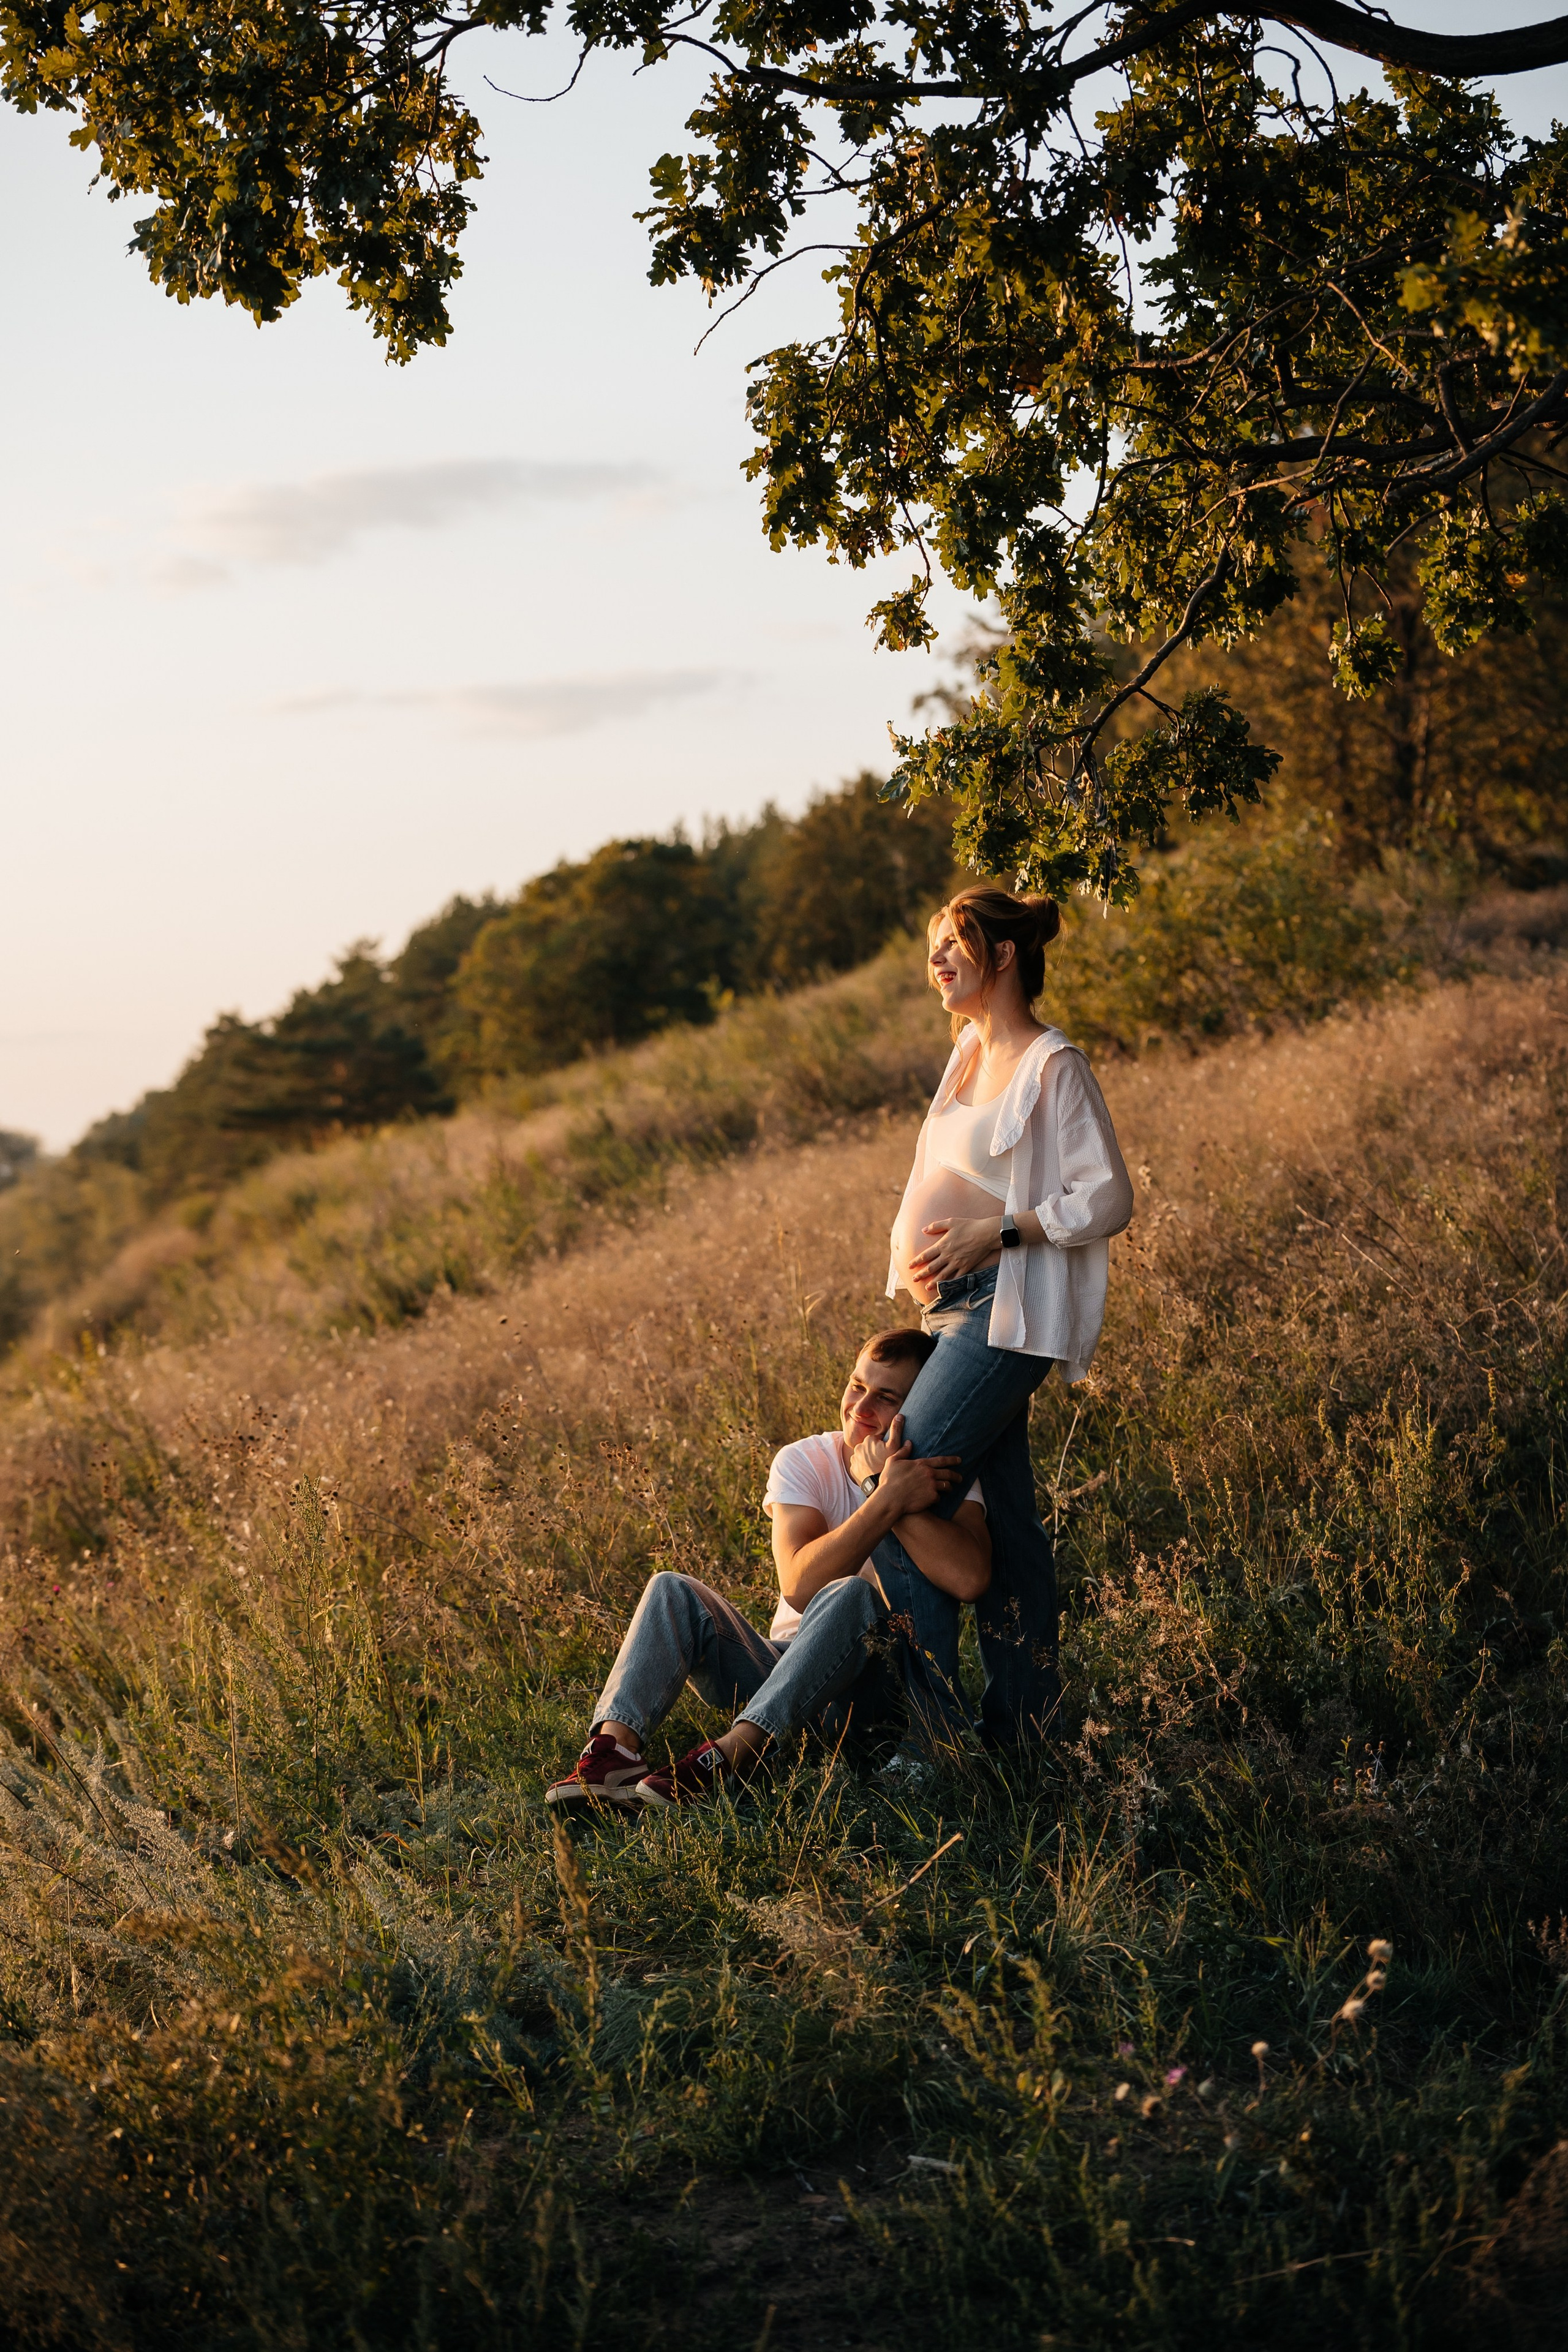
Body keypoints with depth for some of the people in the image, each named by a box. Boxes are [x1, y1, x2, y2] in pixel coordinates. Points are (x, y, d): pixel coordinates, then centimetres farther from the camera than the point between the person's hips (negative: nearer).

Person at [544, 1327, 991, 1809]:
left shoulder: (941, 1475, -6)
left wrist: (880, 1483, -27)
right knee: (673, 1591, -16)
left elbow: (968, 1578, -28)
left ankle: (730, 1754, -41)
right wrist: (888, 1500, -31)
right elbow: (800, 1584, -20)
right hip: (782, 1666, 3)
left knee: (852, 1595, -33)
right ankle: (615, 1746, -38)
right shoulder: (803, 1461, -2)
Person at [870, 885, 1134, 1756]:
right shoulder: (972, 1053, 15)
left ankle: (939, 1740, -11)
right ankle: (1024, 1726, 17)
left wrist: (996, 1231, -19)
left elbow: (1108, 1200, -14)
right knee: (1003, 1520, 11)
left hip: (1005, 1314, -9)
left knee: (893, 1510, -15)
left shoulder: (1053, 1066, -11)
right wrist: (917, 1254, 6)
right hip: (956, 1309, 9)